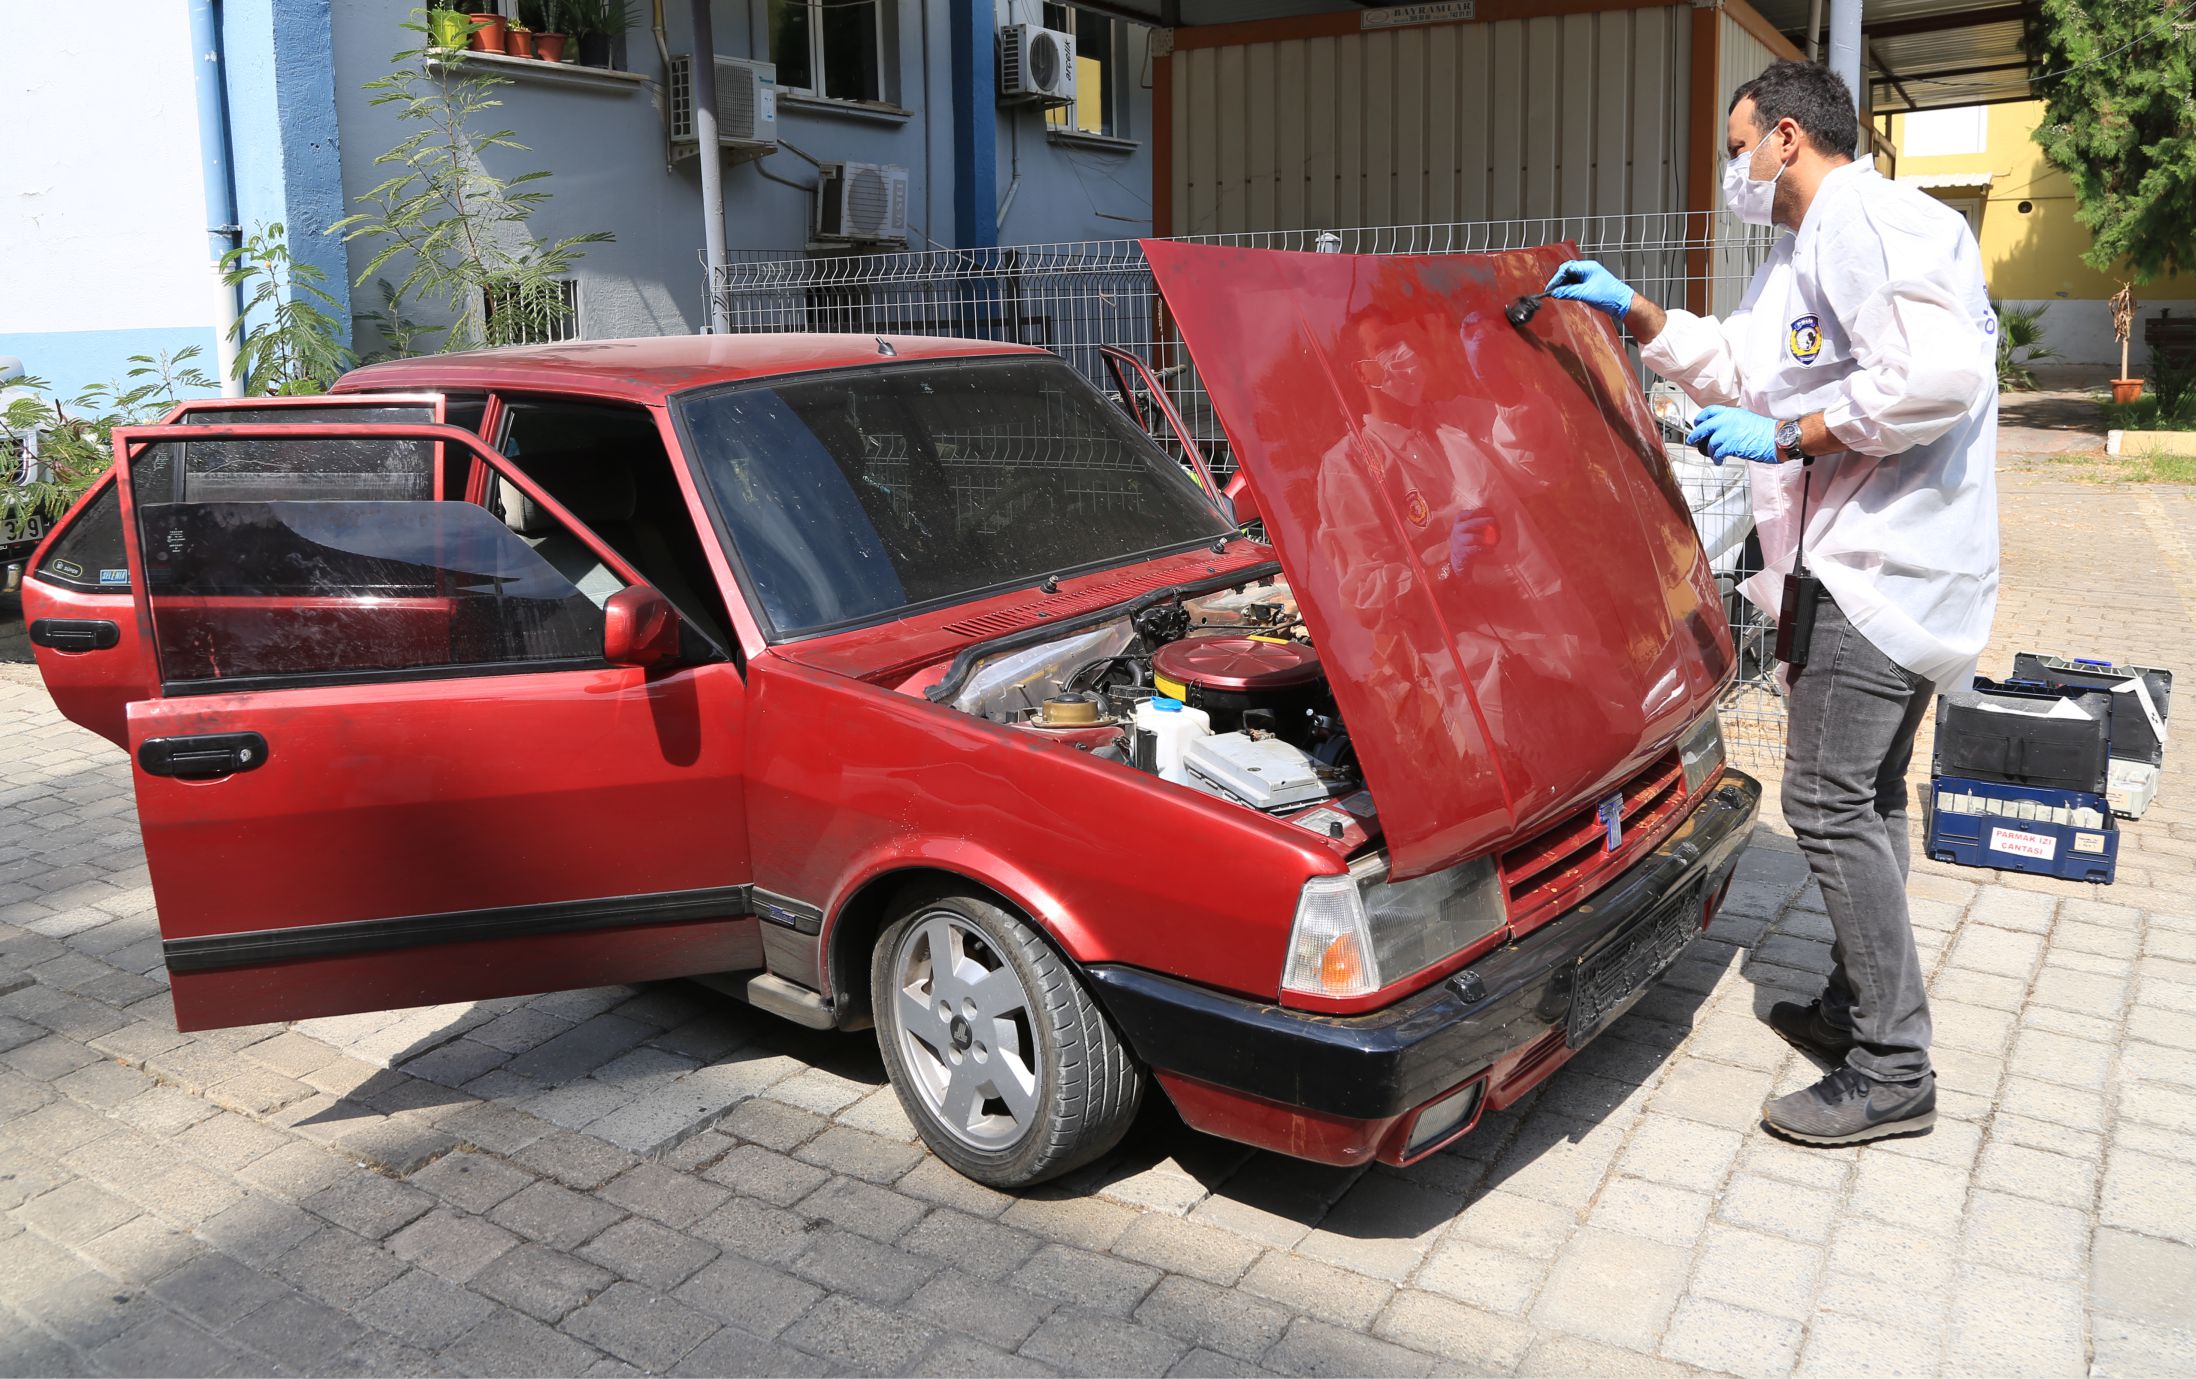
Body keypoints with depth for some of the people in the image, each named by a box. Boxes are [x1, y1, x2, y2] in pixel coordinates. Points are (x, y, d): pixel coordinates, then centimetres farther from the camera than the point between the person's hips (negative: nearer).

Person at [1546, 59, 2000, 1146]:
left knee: (1829, 802, -10)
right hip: (1863, 563, 12)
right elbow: (1737, 365, 35)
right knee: (1864, 795, 17)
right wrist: (1634, 315, 25)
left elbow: (1942, 374, -27)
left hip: (1886, 559, -12)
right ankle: (1857, 1006, 30)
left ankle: (1891, 1075, -2)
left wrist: (1783, 436, -19)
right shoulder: (1803, 258, 22)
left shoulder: (1871, 221, -14)